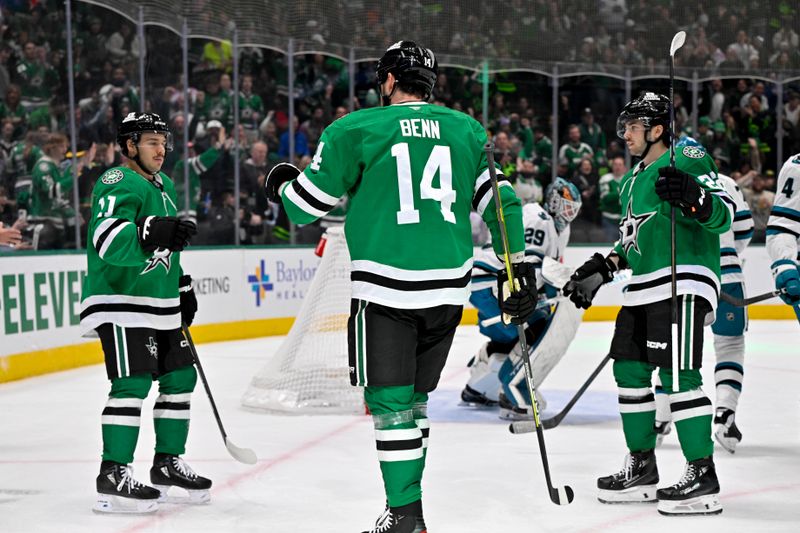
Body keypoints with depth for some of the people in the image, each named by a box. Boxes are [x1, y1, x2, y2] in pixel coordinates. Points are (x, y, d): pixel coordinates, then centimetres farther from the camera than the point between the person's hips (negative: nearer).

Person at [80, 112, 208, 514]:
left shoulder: (162, 185, 17)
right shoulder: (118, 184, -13)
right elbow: (109, 242, -31)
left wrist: (183, 288, 26)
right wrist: (155, 232, -43)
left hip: (159, 305, 10)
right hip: (120, 305, -10)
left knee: (180, 377, 12)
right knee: (133, 383, -16)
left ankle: (168, 463, 24)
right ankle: (113, 475, -12)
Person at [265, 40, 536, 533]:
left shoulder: (357, 129, -1)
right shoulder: (466, 130, 11)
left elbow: (307, 205, 3)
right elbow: (500, 201, 10)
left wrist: (281, 184, 25)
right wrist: (520, 268, 16)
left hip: (386, 289, -5)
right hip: (449, 287, 5)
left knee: (390, 402, 1)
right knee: (415, 397, 17)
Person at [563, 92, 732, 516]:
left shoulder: (687, 161, -7)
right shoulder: (632, 180, 21)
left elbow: (723, 216, -17)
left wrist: (693, 196, -35)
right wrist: (600, 270, 21)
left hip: (683, 282, -10)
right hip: (643, 289, 10)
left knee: (677, 374, -14)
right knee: (629, 371, 11)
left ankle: (702, 475, -10)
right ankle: (641, 468, 21)